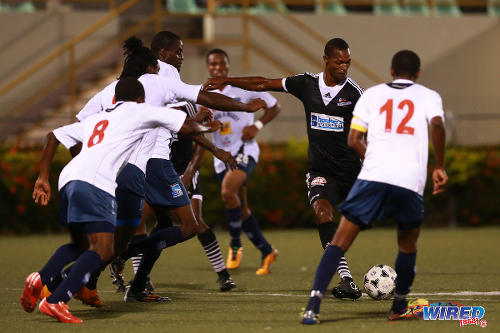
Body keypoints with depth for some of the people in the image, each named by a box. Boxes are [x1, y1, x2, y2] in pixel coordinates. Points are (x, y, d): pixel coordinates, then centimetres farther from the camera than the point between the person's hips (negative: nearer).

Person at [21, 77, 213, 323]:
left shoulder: (94, 120, 33)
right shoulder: (139, 111, 17)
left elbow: (53, 137, 32)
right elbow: (186, 125, 19)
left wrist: (43, 178, 31)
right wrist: (202, 129, 41)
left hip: (68, 178, 8)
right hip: (95, 183, -8)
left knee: (80, 245, 24)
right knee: (102, 250, -13)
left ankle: (40, 279, -1)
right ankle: (54, 301, -27)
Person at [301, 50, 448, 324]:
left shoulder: (372, 94, 19)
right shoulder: (428, 96, 15)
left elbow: (354, 140, 12)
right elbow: (437, 126, -6)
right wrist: (439, 167, 2)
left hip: (373, 177, 0)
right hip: (411, 181, 0)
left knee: (340, 240, -1)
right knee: (407, 243, 24)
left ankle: (313, 306, -16)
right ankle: (399, 307, 29)